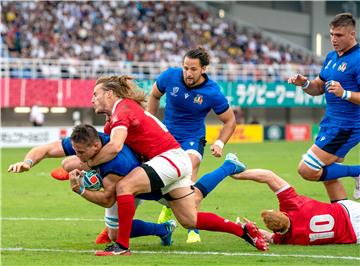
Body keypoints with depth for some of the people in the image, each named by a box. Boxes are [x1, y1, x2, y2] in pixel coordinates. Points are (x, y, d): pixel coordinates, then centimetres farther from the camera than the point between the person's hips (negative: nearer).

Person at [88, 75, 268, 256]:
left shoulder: (121, 110, -13)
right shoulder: (127, 106, 18)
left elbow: (115, 147, -27)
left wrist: (89, 163, -16)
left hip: (170, 158, -10)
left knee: (124, 186, -23)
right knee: (190, 220, 10)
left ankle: (122, 246, -22)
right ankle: (244, 230, 18)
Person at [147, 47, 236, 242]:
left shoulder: (212, 92, -20)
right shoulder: (170, 76, -14)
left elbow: (229, 121, -5)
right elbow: (154, 95, 9)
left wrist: (219, 143, -19)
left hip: (192, 138, -3)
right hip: (166, 135, 3)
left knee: (188, 173, -28)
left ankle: (193, 230, -24)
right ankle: (169, 205, 37)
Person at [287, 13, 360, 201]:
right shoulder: (331, 57, 11)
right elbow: (318, 87, 18)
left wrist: (344, 93, -34)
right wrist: (305, 83, -2)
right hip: (331, 122, 9)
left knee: (307, 170, -14)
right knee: (328, 177, 12)